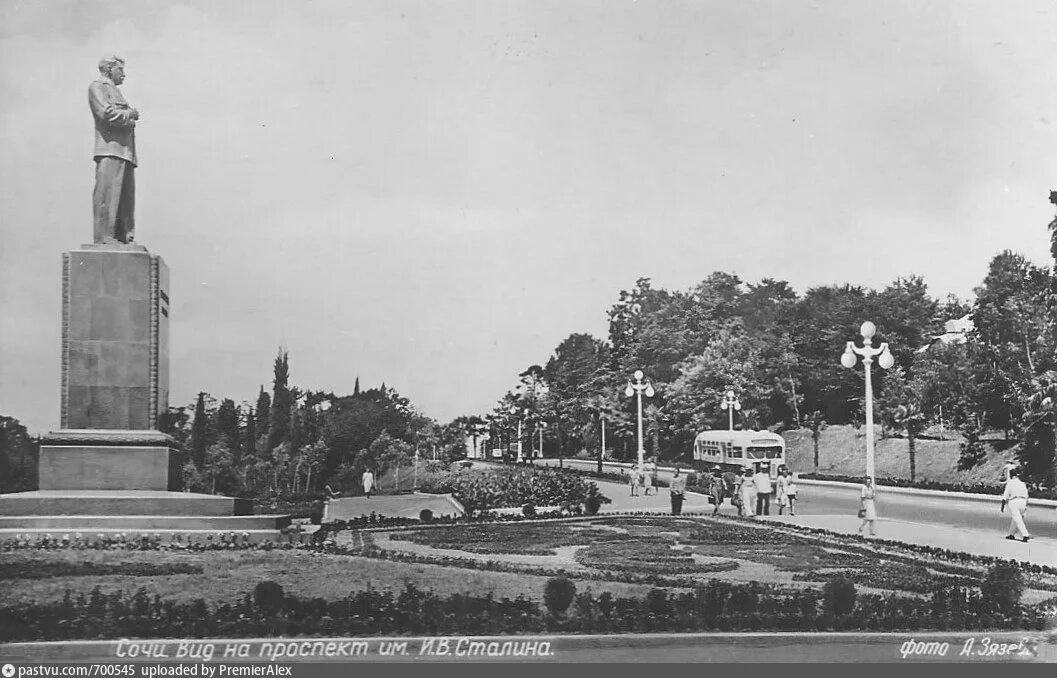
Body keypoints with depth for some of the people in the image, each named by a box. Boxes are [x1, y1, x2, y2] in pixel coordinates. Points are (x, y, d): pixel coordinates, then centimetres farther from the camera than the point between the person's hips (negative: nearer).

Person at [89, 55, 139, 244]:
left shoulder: (116, 92, 31)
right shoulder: (97, 87, 4)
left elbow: (130, 121, 24)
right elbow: (107, 113, -12)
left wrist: (128, 118, 2)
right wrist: (130, 114, 3)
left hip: (126, 152, 9)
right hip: (110, 150, -9)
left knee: (126, 199, 4)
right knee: (107, 198, -14)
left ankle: (123, 239, 4)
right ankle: (104, 241, -17)